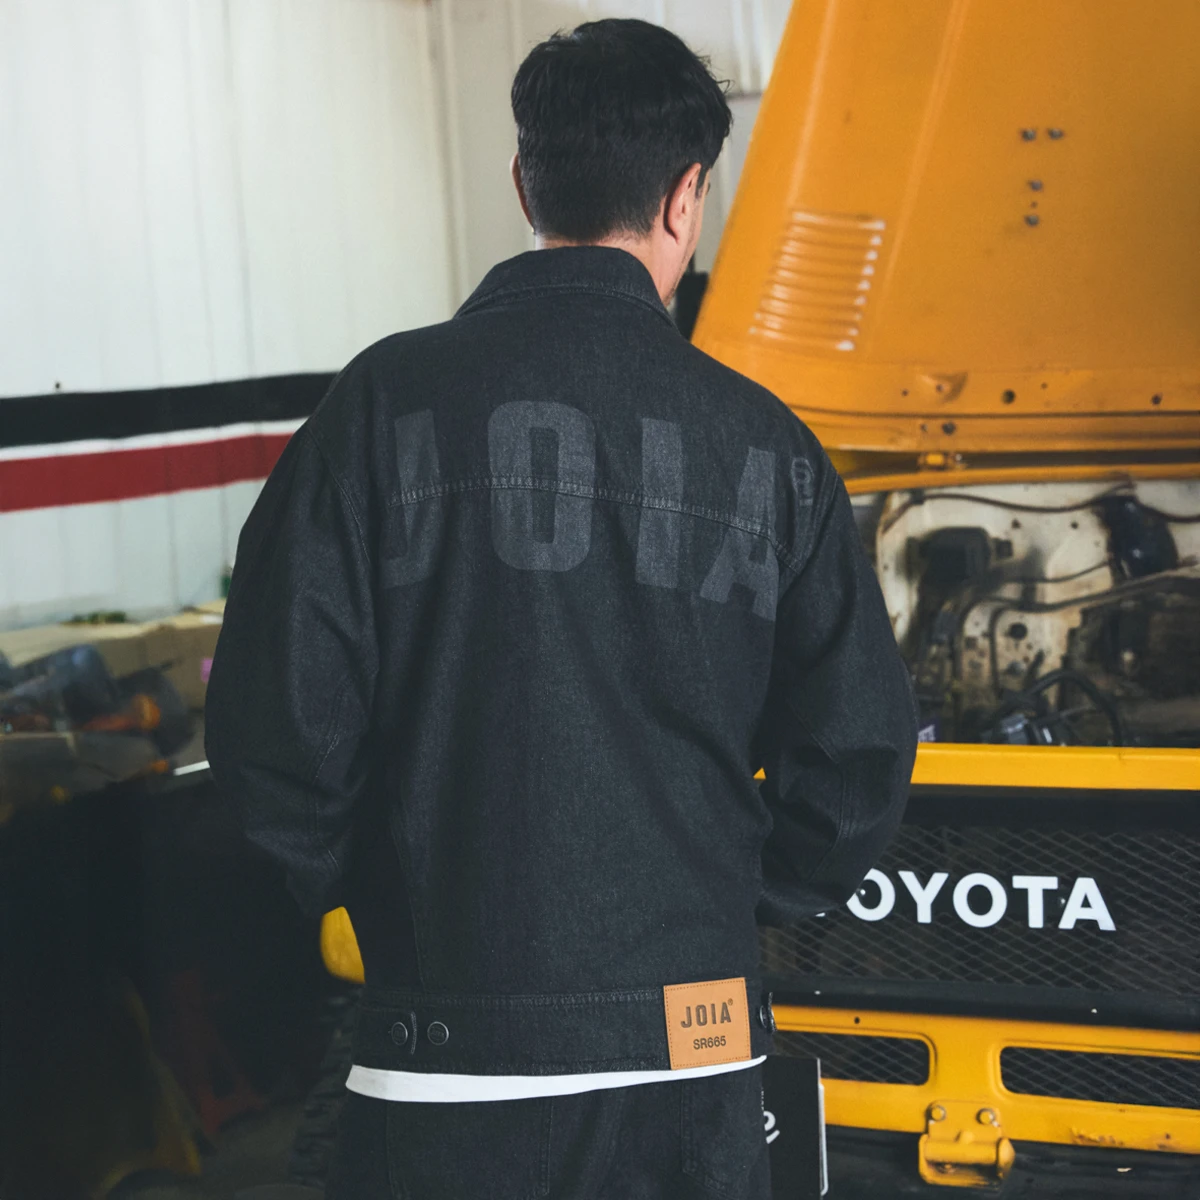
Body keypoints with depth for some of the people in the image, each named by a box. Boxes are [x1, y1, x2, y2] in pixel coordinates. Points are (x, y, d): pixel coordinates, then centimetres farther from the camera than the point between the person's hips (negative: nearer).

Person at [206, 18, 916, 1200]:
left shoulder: (389, 402, -6)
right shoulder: (764, 441, -1)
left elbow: (279, 716, -8)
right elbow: (856, 747, 0)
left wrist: (364, 895, 10)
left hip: (444, 1066, -1)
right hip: (695, 1067, 2)